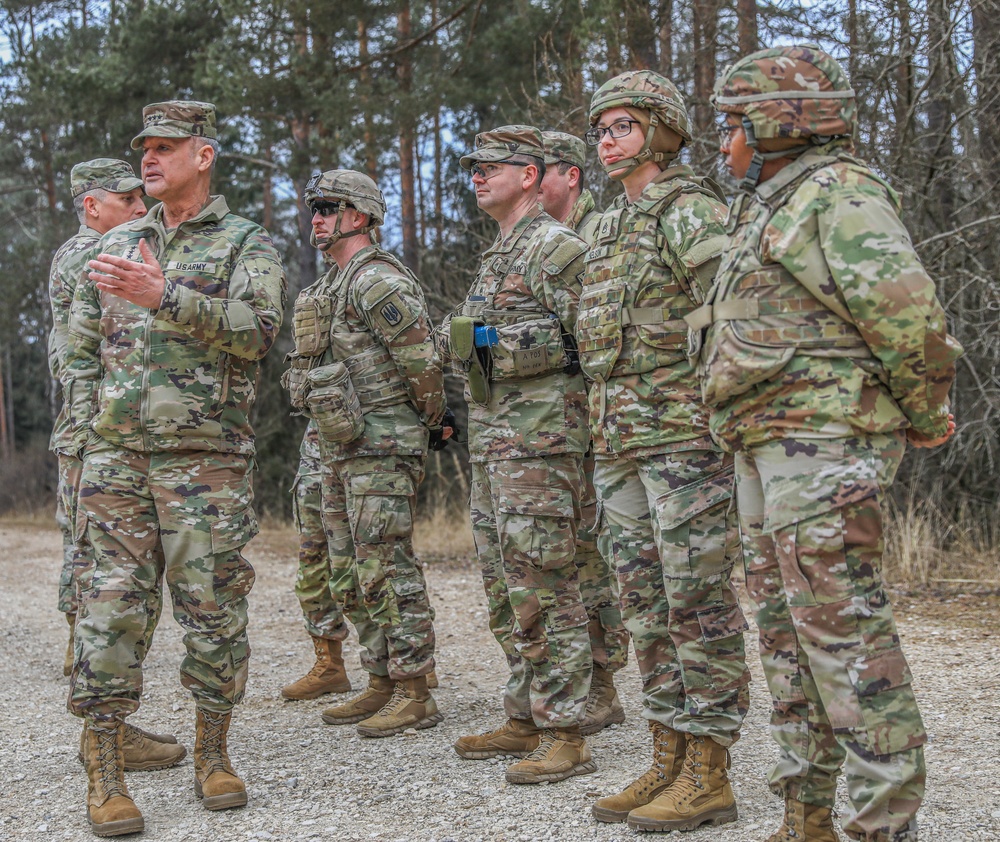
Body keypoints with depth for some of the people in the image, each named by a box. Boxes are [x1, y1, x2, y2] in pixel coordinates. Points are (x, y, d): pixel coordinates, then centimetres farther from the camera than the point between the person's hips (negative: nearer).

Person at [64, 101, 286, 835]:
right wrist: (89, 436, 8)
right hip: (116, 456, 3)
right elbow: (82, 348, 19)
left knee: (214, 605, 1)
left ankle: (213, 754, 16)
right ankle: (105, 772, 4)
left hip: (207, 459, -3)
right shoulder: (117, 245, 16)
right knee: (114, 603, -2)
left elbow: (257, 331, -15)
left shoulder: (248, 245, 4)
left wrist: (165, 296, -24)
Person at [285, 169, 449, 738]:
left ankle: (416, 696, -2)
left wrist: (435, 422, -5)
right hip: (341, 448, 10)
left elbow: (421, 358, -18)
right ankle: (382, 685, 22)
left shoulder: (377, 280, -14)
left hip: (382, 445, -10)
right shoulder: (334, 286, 19)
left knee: (387, 570, -8)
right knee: (351, 574, 13)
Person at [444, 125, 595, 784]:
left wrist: (503, 342, -18)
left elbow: (592, 336, -17)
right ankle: (525, 721, 22)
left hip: (540, 430, -10)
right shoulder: (496, 255, 22)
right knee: (504, 583, 13)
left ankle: (565, 737, -5)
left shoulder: (557, 247, -9)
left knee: (543, 584, -10)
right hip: (491, 430, 10)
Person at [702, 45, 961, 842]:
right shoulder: (773, 209, 22)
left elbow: (907, 313, -19)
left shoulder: (837, 193, -10)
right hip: (772, 453, 10)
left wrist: (926, 417, -8)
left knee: (844, 631, -10)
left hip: (826, 443, -10)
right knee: (789, 630, 11)